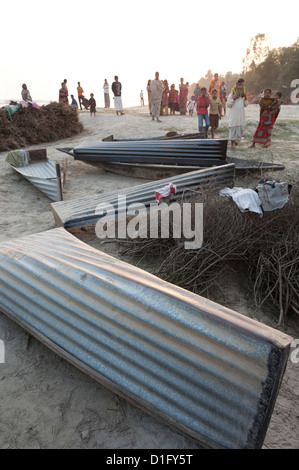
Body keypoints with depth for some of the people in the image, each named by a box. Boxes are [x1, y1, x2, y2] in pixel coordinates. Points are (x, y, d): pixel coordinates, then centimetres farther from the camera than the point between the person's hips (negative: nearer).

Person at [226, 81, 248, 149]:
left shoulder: (243, 95, 11)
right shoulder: (231, 95, -4)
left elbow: (246, 105, 12)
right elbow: (228, 105, -9)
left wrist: (245, 98, -3)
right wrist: (233, 98, -19)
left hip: (241, 115, 5)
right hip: (233, 115, -5)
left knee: (241, 128, 6)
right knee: (233, 128, -4)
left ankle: (236, 139, 30)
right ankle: (232, 144, 3)